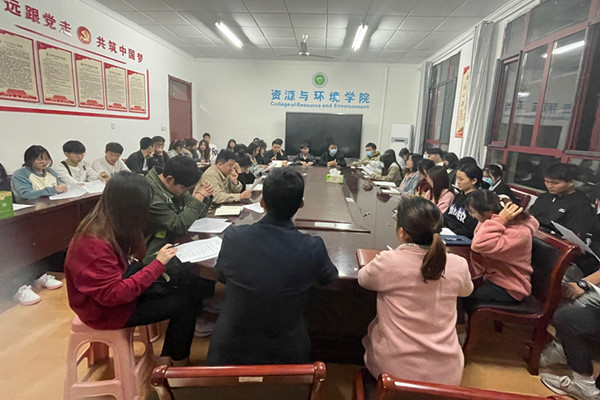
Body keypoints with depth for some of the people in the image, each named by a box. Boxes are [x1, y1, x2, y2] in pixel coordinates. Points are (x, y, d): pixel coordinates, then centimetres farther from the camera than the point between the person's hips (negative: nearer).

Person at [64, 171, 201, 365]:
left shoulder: (108, 226, -2)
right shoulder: (95, 242, -29)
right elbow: (113, 295, -30)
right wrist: (158, 264, -29)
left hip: (115, 292, 8)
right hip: (106, 310, -8)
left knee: (184, 286, -3)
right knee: (184, 302, -10)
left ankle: (169, 355, 13)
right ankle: (178, 364, 13)